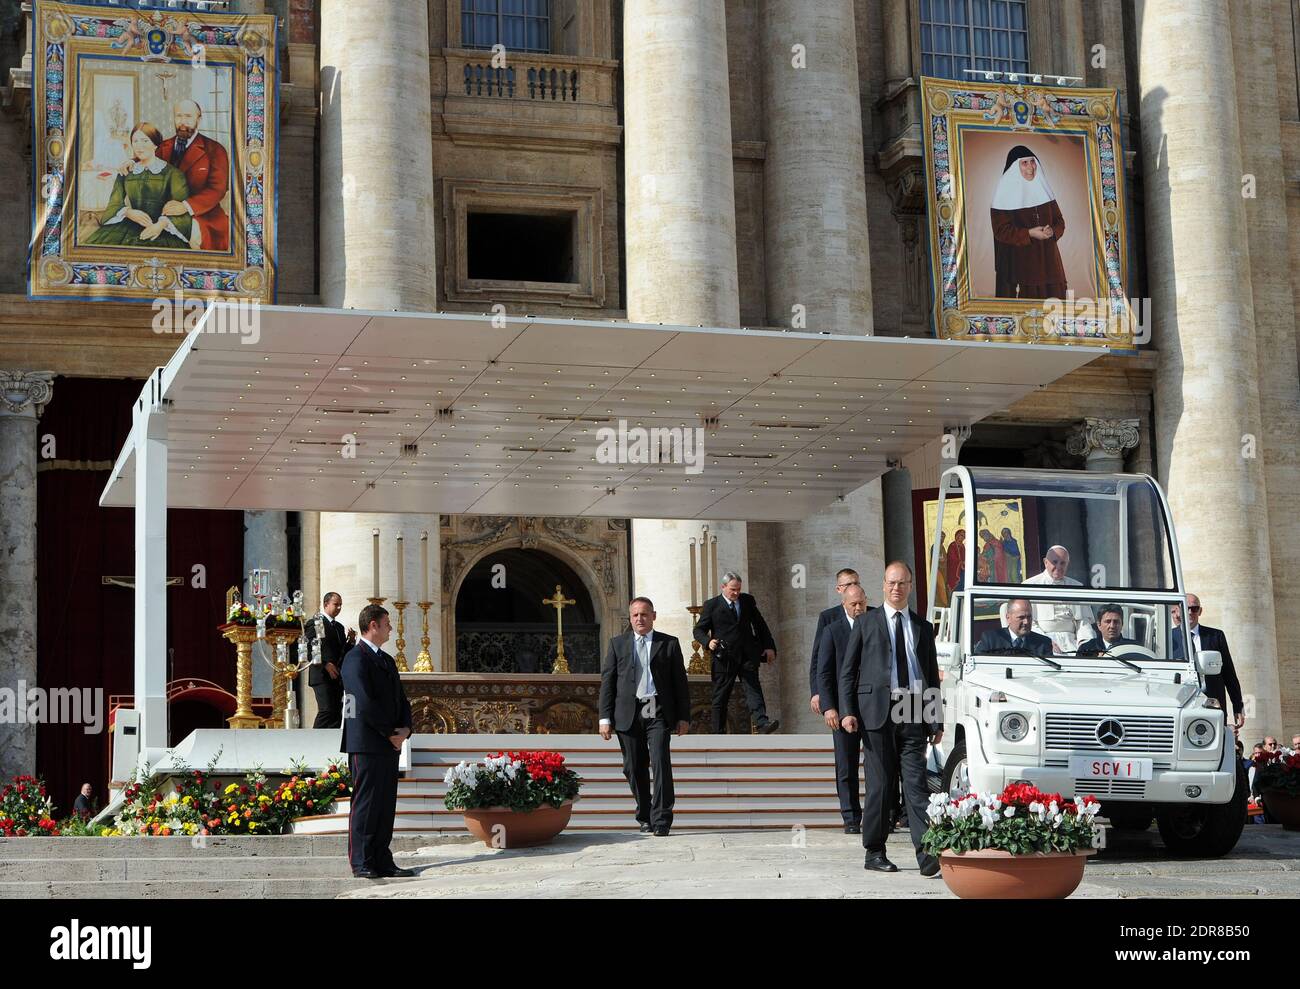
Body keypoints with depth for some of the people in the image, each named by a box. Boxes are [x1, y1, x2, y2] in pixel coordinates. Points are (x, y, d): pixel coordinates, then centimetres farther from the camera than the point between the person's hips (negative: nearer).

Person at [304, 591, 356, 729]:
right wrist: (325, 664, -18)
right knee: (327, 711, -17)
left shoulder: (339, 627, 21)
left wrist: (351, 641, 3)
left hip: (337, 677, 8)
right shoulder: (315, 623, -4)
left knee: (337, 714, 4)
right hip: (322, 676, -8)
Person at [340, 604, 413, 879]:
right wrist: (390, 733, -11)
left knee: (386, 805, 9)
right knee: (365, 804, -5)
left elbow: (401, 700, 20)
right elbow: (365, 704, -18)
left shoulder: (387, 660, 20)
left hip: (390, 744, 9)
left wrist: (405, 729, 2)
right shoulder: (356, 659, -10)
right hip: (366, 745, -9)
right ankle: (361, 864, -2)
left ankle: (382, 861, 13)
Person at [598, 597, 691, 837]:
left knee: (661, 763, -13)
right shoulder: (618, 644, 12)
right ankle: (645, 817, 21)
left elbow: (680, 682, 9)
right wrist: (605, 718, 0)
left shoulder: (669, 644, 10)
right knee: (634, 768, 5)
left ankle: (661, 821, -11)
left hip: (659, 713, -2)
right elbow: (607, 681, 8)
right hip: (628, 715, 2)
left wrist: (684, 717, 3)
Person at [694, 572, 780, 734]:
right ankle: (719, 732, 9)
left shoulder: (748, 601, 12)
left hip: (748, 656, 2)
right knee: (720, 696, 3)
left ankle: (763, 723, -24)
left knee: (753, 689, -12)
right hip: (724, 658, -2)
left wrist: (769, 646, 10)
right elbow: (699, 630, 4)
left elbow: (760, 624, 18)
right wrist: (708, 641, -16)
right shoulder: (712, 605, 2)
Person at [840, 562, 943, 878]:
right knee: (880, 784, 2)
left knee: (917, 783, -6)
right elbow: (847, 672, 6)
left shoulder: (923, 627, 16)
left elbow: (932, 676, 16)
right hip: (877, 712, -2)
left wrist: (936, 722, 9)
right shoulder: (866, 623, 9)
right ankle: (874, 853, 11)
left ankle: (926, 854, -13)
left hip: (914, 714, 2)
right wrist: (847, 711, -6)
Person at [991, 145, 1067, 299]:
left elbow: (1059, 221, 11)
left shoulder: (1042, 188, 9)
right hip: (1018, 262, -4)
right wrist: (1029, 233, -19)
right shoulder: (1005, 193, -6)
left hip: (1047, 260, 5)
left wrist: (1052, 231, -12)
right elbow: (1001, 230, -10)